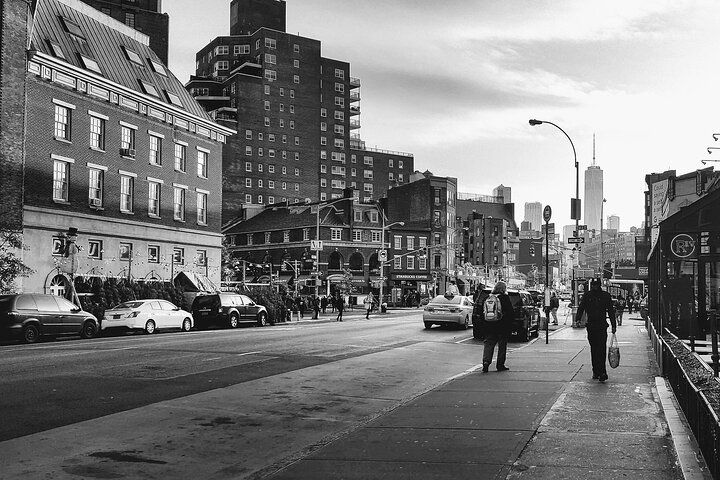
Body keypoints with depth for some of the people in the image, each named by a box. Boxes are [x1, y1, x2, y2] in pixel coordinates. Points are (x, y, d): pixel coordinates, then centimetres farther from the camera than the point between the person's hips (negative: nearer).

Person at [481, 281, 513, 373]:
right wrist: (510, 325, 2)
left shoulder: (487, 298, 6)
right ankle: (500, 364, 10)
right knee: (502, 345, 7)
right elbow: (511, 313, -8)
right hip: (503, 327, -4)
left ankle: (486, 361, -12)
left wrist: (484, 326, 14)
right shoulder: (505, 298, -8)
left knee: (488, 344, 6)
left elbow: (482, 312, 9)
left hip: (489, 326, 4)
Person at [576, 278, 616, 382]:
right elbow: (581, 308, 6)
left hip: (602, 326, -3)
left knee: (601, 349, -12)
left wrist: (613, 326, 4)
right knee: (593, 349, 8)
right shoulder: (587, 295, 7)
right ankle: (596, 371, 15)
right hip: (591, 326, 3)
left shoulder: (605, 296, 4)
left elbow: (611, 311, 7)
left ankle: (602, 372, -16)